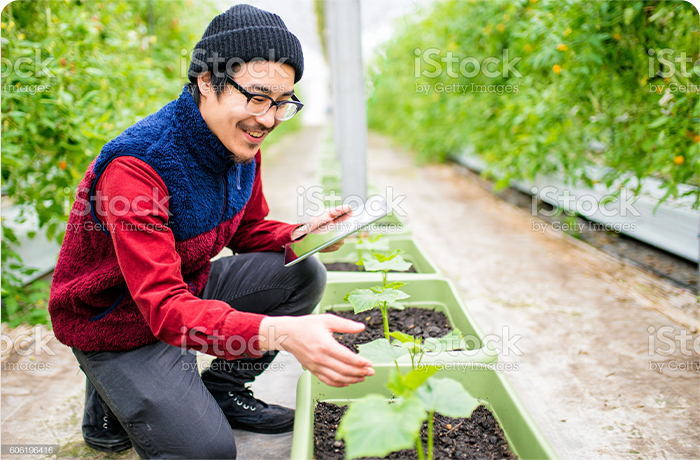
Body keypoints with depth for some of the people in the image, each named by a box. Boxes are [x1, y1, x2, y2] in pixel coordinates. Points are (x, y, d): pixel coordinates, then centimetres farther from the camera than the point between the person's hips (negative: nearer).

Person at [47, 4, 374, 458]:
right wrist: (280, 332, -54)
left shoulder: (240, 145, -8)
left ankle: (221, 388, 9)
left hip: (186, 289, 7)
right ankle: (110, 403, 11)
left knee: (303, 273, -6)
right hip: (117, 323, -7)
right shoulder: (136, 165, -33)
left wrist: (302, 234, -16)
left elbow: (246, 231, 7)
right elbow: (164, 306, -38)